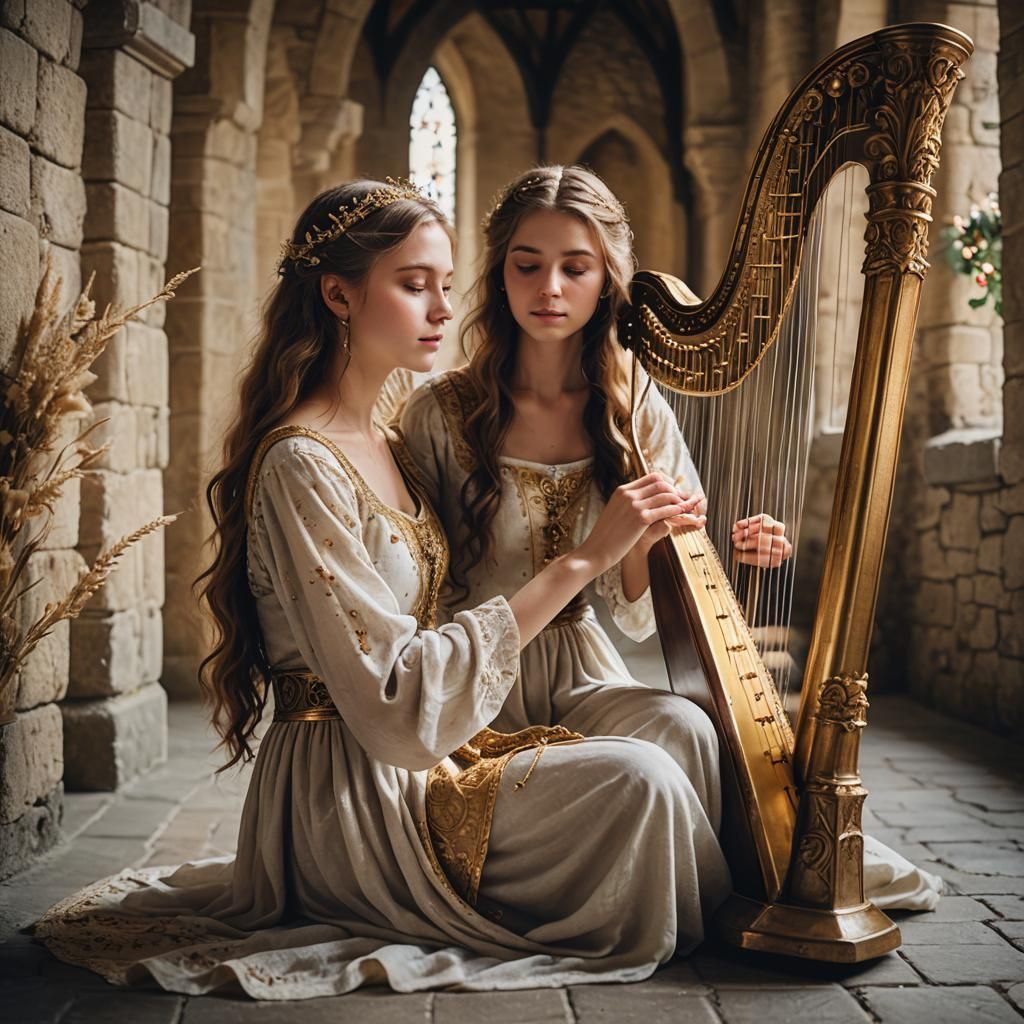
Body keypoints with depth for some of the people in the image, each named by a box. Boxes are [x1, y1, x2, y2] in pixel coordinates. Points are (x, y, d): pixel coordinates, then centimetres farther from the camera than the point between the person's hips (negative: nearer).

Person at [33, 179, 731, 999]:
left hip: (424, 762, 9)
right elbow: (398, 701, -24)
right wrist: (580, 560, -25)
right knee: (634, 779, -20)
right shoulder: (300, 463, -18)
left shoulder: (388, 449, 10)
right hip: (351, 798, -8)